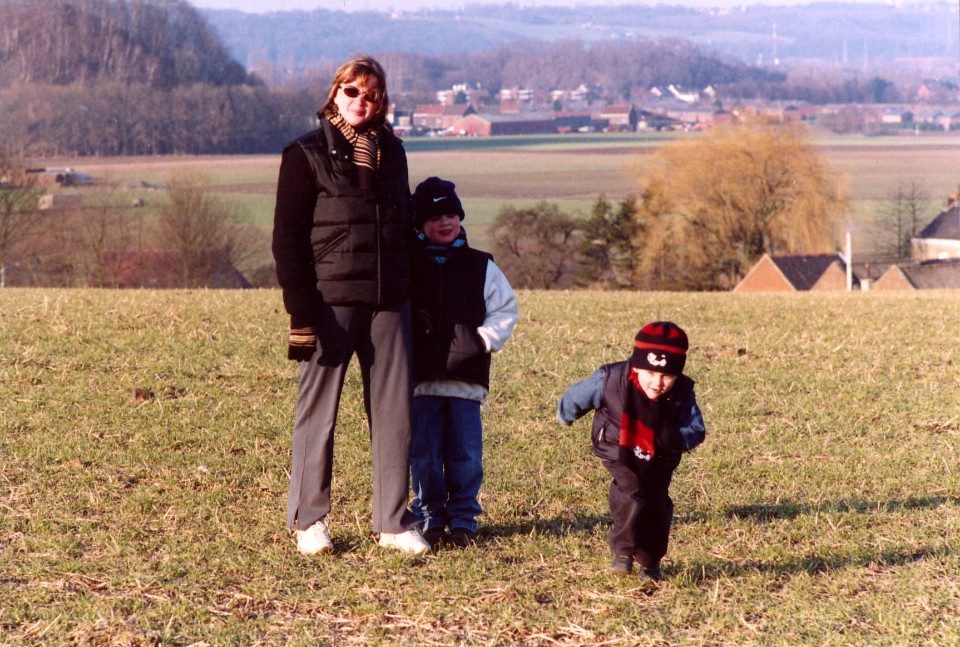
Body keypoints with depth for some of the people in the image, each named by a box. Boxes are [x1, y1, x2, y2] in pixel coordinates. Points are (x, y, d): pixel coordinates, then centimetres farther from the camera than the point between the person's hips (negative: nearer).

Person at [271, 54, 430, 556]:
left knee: (394, 411, 3)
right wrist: (301, 310, -14)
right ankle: (308, 521, 12)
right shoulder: (307, 154, -2)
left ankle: (394, 522, 10)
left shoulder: (391, 152, 14)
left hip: (388, 303, 5)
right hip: (330, 302, -5)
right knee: (318, 411, 1)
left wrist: (412, 296, 14)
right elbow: (287, 237, -5)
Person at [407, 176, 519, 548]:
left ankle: (463, 518, 11)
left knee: (465, 454, 1)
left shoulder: (480, 267, 9)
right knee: (424, 454, 2)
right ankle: (430, 518, 12)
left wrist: (484, 339, -3)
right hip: (421, 377, 0)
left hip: (467, 375, 0)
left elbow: (506, 309, 11)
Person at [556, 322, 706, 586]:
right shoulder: (610, 380, -27)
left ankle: (650, 562, 24)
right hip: (621, 455, -2)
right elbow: (577, 396, -9)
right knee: (631, 497, -23)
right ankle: (623, 551, -8)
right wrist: (565, 415, 12)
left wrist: (677, 438, -40)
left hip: (659, 461, 2)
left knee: (657, 506, 3)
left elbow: (696, 430, -17)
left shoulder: (682, 394, -22)